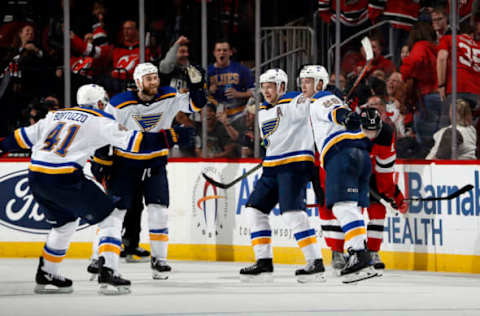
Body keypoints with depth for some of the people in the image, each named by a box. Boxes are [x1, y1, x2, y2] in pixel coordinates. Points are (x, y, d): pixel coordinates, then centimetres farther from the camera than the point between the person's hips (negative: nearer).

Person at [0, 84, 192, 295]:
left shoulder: (56, 115, 22)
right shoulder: (100, 121, 4)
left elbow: (24, 137, 26)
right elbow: (133, 141, -4)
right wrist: (170, 137, -2)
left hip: (36, 179, 7)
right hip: (64, 180, -7)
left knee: (65, 223, 29)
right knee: (111, 219, 5)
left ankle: (46, 277, 34)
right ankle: (108, 276, -8)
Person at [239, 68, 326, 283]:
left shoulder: (294, 102, -9)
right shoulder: (263, 112, 18)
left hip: (296, 165, -9)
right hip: (272, 168, 9)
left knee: (292, 213, -19)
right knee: (255, 209, 7)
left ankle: (316, 264, -17)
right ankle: (264, 263, 12)